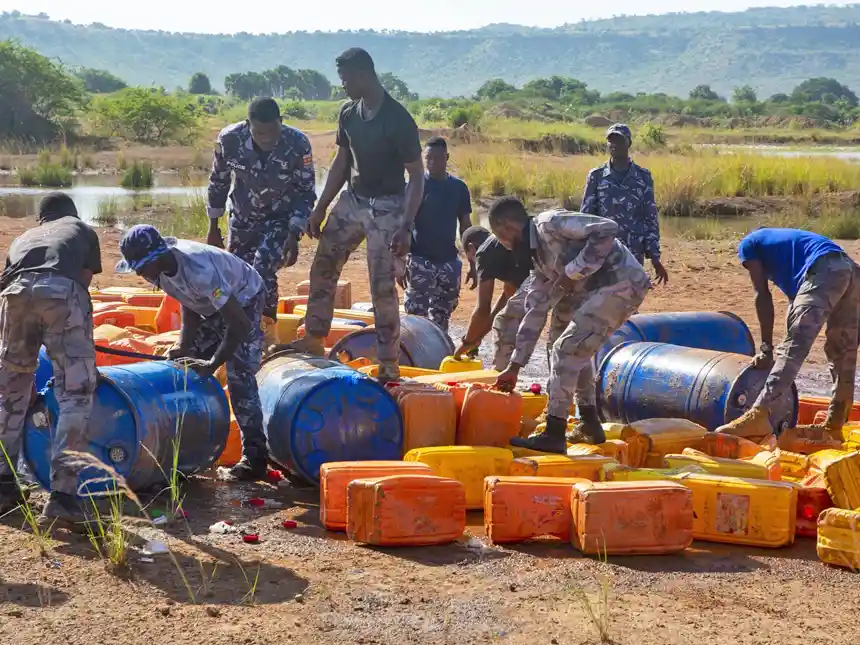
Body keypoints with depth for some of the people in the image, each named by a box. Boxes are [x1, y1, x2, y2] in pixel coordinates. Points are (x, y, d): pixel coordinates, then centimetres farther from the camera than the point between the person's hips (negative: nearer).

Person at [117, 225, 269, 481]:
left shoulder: (198, 270, -41)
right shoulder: (161, 267, -16)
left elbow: (240, 324, -39)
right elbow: (189, 306, -1)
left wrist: (212, 364, -34)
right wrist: (184, 346, -13)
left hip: (244, 301, -8)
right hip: (212, 304, 9)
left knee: (239, 377, -17)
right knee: (189, 370, 7)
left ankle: (254, 458, -13)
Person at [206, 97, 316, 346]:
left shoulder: (297, 144, -25)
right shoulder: (230, 139, -19)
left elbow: (306, 193, -12)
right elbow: (218, 182, -2)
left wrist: (294, 236, -19)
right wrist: (213, 228, 3)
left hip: (282, 219, -3)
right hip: (243, 219, 3)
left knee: (263, 269, -24)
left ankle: (267, 332, -10)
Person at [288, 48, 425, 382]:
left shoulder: (399, 120, -19)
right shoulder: (348, 113, 1)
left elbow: (417, 176, -16)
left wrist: (406, 226, -23)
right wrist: (320, 207, 12)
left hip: (387, 207, -7)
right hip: (352, 200, 7)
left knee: (383, 287, -5)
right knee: (323, 266, 7)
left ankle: (389, 366, 4)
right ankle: (313, 339, 22)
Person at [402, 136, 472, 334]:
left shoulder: (458, 187, 5)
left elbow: (465, 226, 11)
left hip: (449, 261, 4)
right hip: (419, 260, -3)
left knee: (442, 317, 10)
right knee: (416, 314, -10)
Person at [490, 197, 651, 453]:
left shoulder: (549, 223, -9)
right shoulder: (539, 259, 19)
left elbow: (607, 228, -20)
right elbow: (534, 315, 20)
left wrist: (574, 272, -16)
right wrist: (514, 367, 20)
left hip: (622, 282, -10)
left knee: (567, 350, -8)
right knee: (577, 349, 24)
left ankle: (554, 435, -5)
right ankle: (590, 425, 30)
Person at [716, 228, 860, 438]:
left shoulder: (749, 244, 21)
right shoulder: (784, 245, 41)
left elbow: (762, 296, 10)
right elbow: (797, 297, 35)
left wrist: (766, 347, 10)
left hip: (824, 271, -8)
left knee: (793, 348, -14)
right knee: (843, 353, 14)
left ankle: (758, 417, -22)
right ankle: (834, 425, 19)